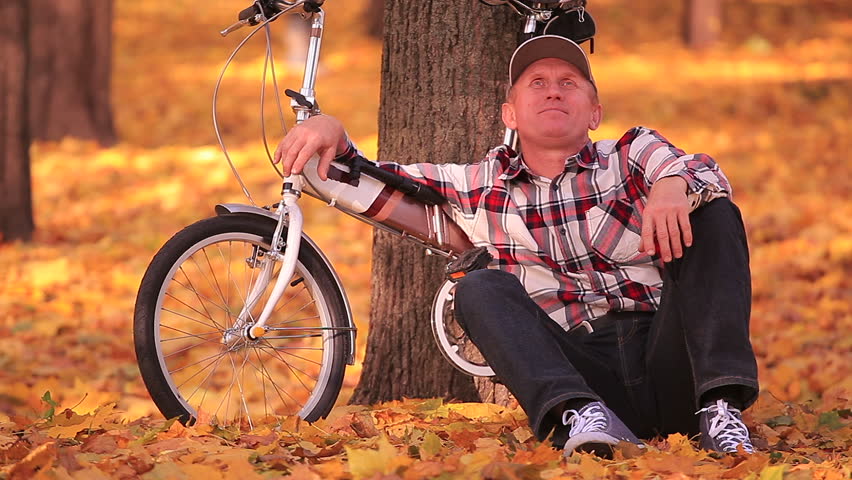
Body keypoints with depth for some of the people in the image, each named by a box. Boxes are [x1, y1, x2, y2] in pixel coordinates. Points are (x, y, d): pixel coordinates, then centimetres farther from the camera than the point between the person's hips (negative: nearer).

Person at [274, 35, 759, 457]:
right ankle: (579, 414, -45)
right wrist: (330, 130, 3)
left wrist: (673, 184, -32)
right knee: (481, 290, -19)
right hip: (581, 372, 1)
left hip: (673, 374, 0)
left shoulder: (633, 154, 15)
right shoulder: (479, 187, 19)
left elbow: (705, 170, -7)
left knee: (713, 213, -16)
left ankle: (720, 407, -33)